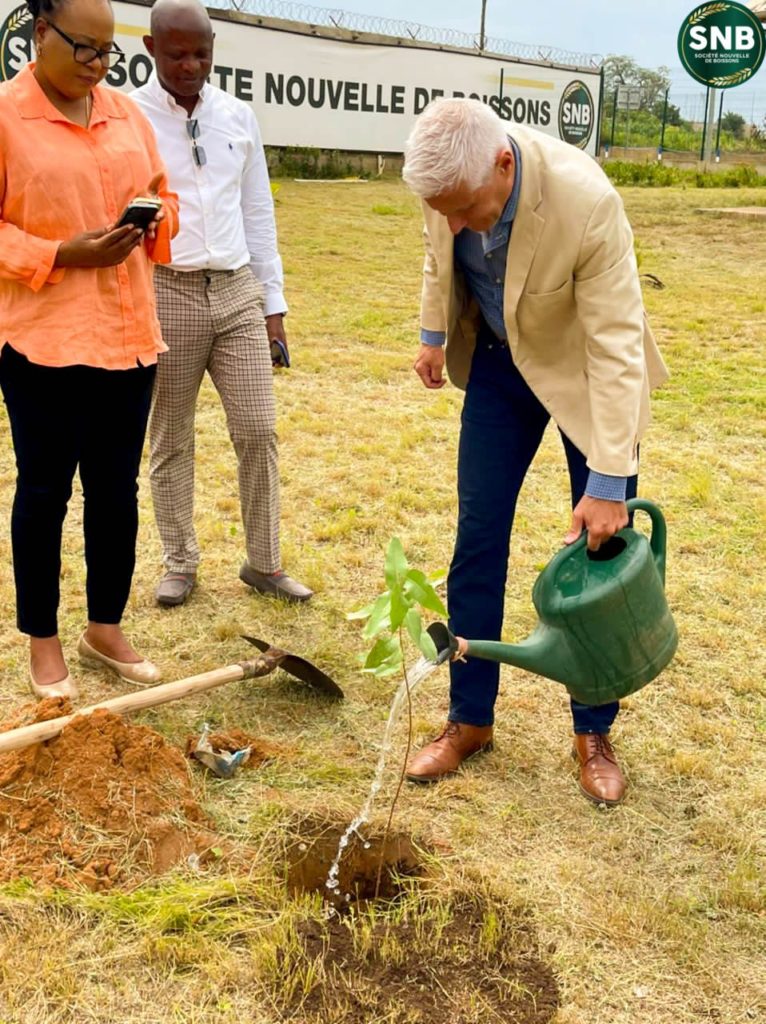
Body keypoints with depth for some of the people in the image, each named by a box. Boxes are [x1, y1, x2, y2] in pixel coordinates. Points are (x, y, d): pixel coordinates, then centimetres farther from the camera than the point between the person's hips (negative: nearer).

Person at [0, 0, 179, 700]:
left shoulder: (128, 114, 11)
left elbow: (161, 195, 21)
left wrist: (156, 220, -1)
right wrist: (61, 255, -18)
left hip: (129, 336, 5)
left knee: (118, 490, 12)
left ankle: (105, 629, 28)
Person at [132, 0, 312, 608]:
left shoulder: (238, 117, 10)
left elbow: (259, 214, 13)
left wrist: (273, 303, 10)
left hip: (237, 291, 3)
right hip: (165, 292, -3)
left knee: (258, 430, 1)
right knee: (170, 440, 7)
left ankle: (264, 564, 14)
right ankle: (180, 564, 22)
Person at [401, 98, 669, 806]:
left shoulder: (586, 200, -35)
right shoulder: (456, 177, -21)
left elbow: (617, 346, -32)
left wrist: (607, 483, -32)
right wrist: (434, 333, 13)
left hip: (588, 370, -4)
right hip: (499, 363, 4)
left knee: (601, 550, 0)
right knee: (478, 541, 3)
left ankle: (593, 735, 17)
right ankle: (470, 721, 17)